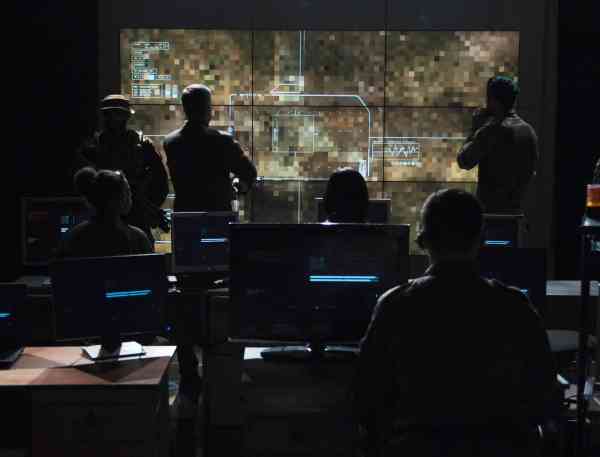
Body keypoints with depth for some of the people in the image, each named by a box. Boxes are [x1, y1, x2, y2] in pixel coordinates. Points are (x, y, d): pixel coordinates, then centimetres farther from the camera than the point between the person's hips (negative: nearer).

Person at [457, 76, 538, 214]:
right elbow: (531, 168, 16)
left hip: (491, 207, -7)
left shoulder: (493, 129, -15)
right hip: (516, 208, 8)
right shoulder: (528, 130, 9)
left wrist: (475, 129, -1)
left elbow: (464, 161, -10)